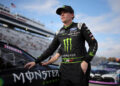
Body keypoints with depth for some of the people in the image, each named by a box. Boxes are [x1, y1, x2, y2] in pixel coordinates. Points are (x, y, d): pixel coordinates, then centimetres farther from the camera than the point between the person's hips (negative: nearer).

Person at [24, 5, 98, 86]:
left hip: (80, 67, -4)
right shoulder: (59, 33, 13)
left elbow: (93, 44, -2)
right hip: (65, 68, 4)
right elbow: (50, 50, 16)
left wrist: (86, 61, -14)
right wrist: (36, 62, 11)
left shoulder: (80, 27, 1)